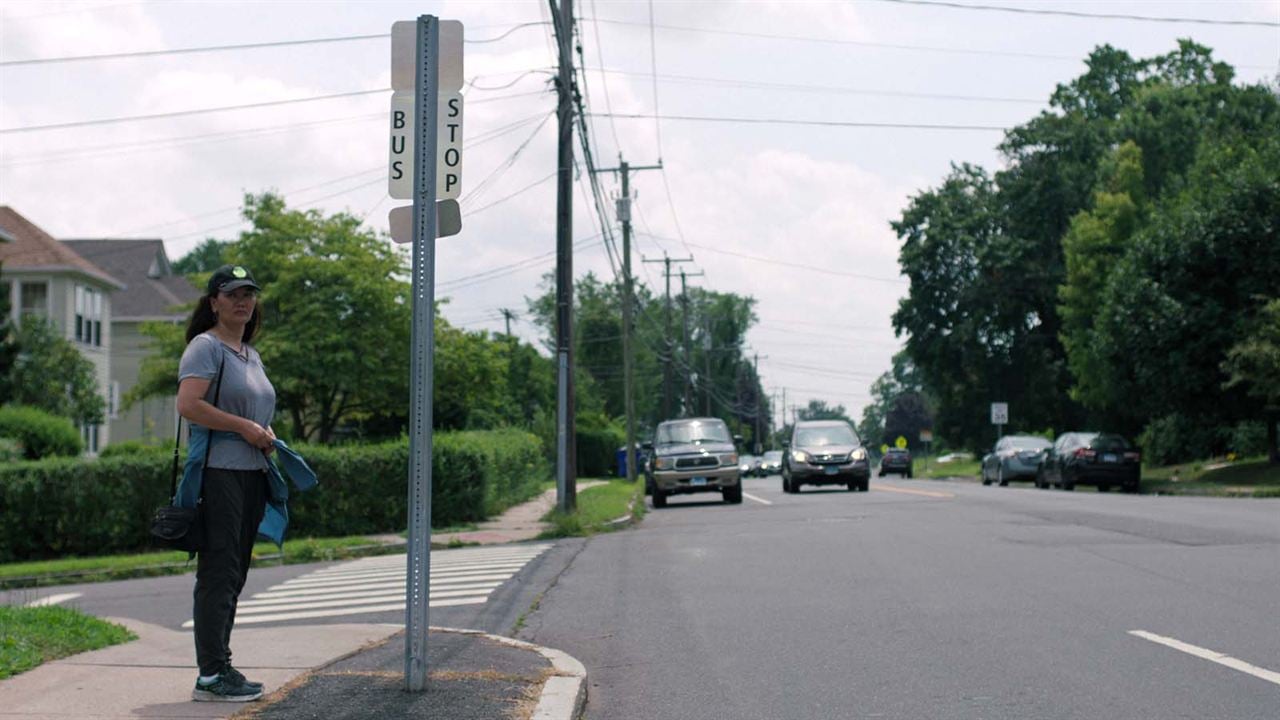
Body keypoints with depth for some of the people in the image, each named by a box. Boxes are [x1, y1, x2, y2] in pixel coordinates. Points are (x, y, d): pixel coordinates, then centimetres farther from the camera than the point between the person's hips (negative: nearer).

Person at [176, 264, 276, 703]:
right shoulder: (205, 347, -6)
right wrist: (245, 428, -17)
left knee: (234, 574, 11)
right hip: (218, 472, -9)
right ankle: (211, 675, -8)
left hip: (252, 473, 9)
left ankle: (220, 667, 17)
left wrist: (266, 434, 11)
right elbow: (188, 404, -19)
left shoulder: (250, 354, 21)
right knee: (219, 572, -10)